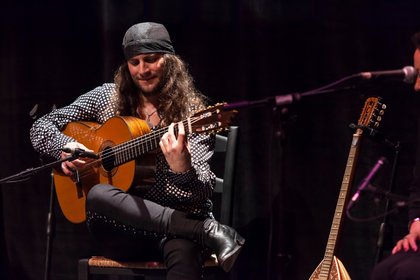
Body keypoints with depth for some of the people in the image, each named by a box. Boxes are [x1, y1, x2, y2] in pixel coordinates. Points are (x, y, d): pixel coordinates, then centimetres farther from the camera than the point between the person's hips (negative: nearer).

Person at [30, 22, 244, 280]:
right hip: (121, 227, 5)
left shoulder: (192, 113, -2)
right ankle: (210, 231, -32)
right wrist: (65, 147, -10)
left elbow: (203, 193, -12)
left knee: (184, 252, -43)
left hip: (179, 222, -5)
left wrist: (182, 168, -35)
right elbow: (41, 127, 12)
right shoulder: (107, 98, 8)